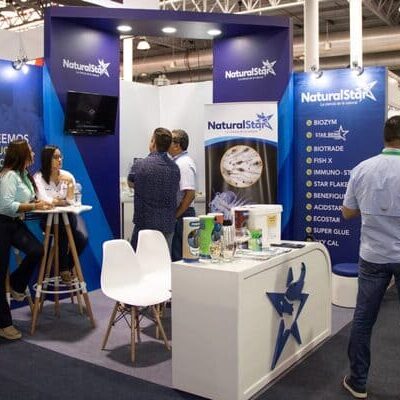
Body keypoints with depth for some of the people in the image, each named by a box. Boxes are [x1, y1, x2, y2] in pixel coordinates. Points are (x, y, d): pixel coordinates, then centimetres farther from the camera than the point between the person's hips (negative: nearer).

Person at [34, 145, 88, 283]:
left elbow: (71, 201, -2)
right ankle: (64, 269, -7)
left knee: (82, 237, -22)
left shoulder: (68, 176, 7)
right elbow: (44, 200, -18)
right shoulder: (38, 177, -3)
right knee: (64, 232, -32)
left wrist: (70, 184, -16)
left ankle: (68, 266, 8)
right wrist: (63, 201, -9)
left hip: (69, 215, 3)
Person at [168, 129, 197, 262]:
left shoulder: (184, 164, -16)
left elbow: (190, 194, -23)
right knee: (175, 253, 13)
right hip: (178, 214, 10)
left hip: (181, 215, -10)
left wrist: (175, 216, -19)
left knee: (178, 255, -5)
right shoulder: (178, 162, 15)